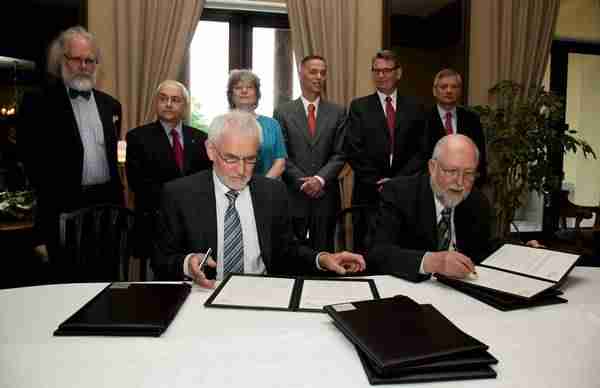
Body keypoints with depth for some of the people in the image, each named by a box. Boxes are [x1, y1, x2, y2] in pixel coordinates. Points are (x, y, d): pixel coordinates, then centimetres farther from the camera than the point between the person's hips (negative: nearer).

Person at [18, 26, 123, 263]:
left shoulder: (110, 105, 13)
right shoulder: (39, 103, -2)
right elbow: (31, 158, -4)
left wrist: (118, 200, 12)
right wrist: (54, 202, -6)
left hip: (108, 204, 4)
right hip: (64, 208, -4)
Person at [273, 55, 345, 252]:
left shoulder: (337, 112, 7)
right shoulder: (283, 112, 3)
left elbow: (339, 154, 2)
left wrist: (320, 179, -13)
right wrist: (303, 182, -10)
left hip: (326, 195, 1)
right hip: (293, 195, -1)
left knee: (323, 252, 9)